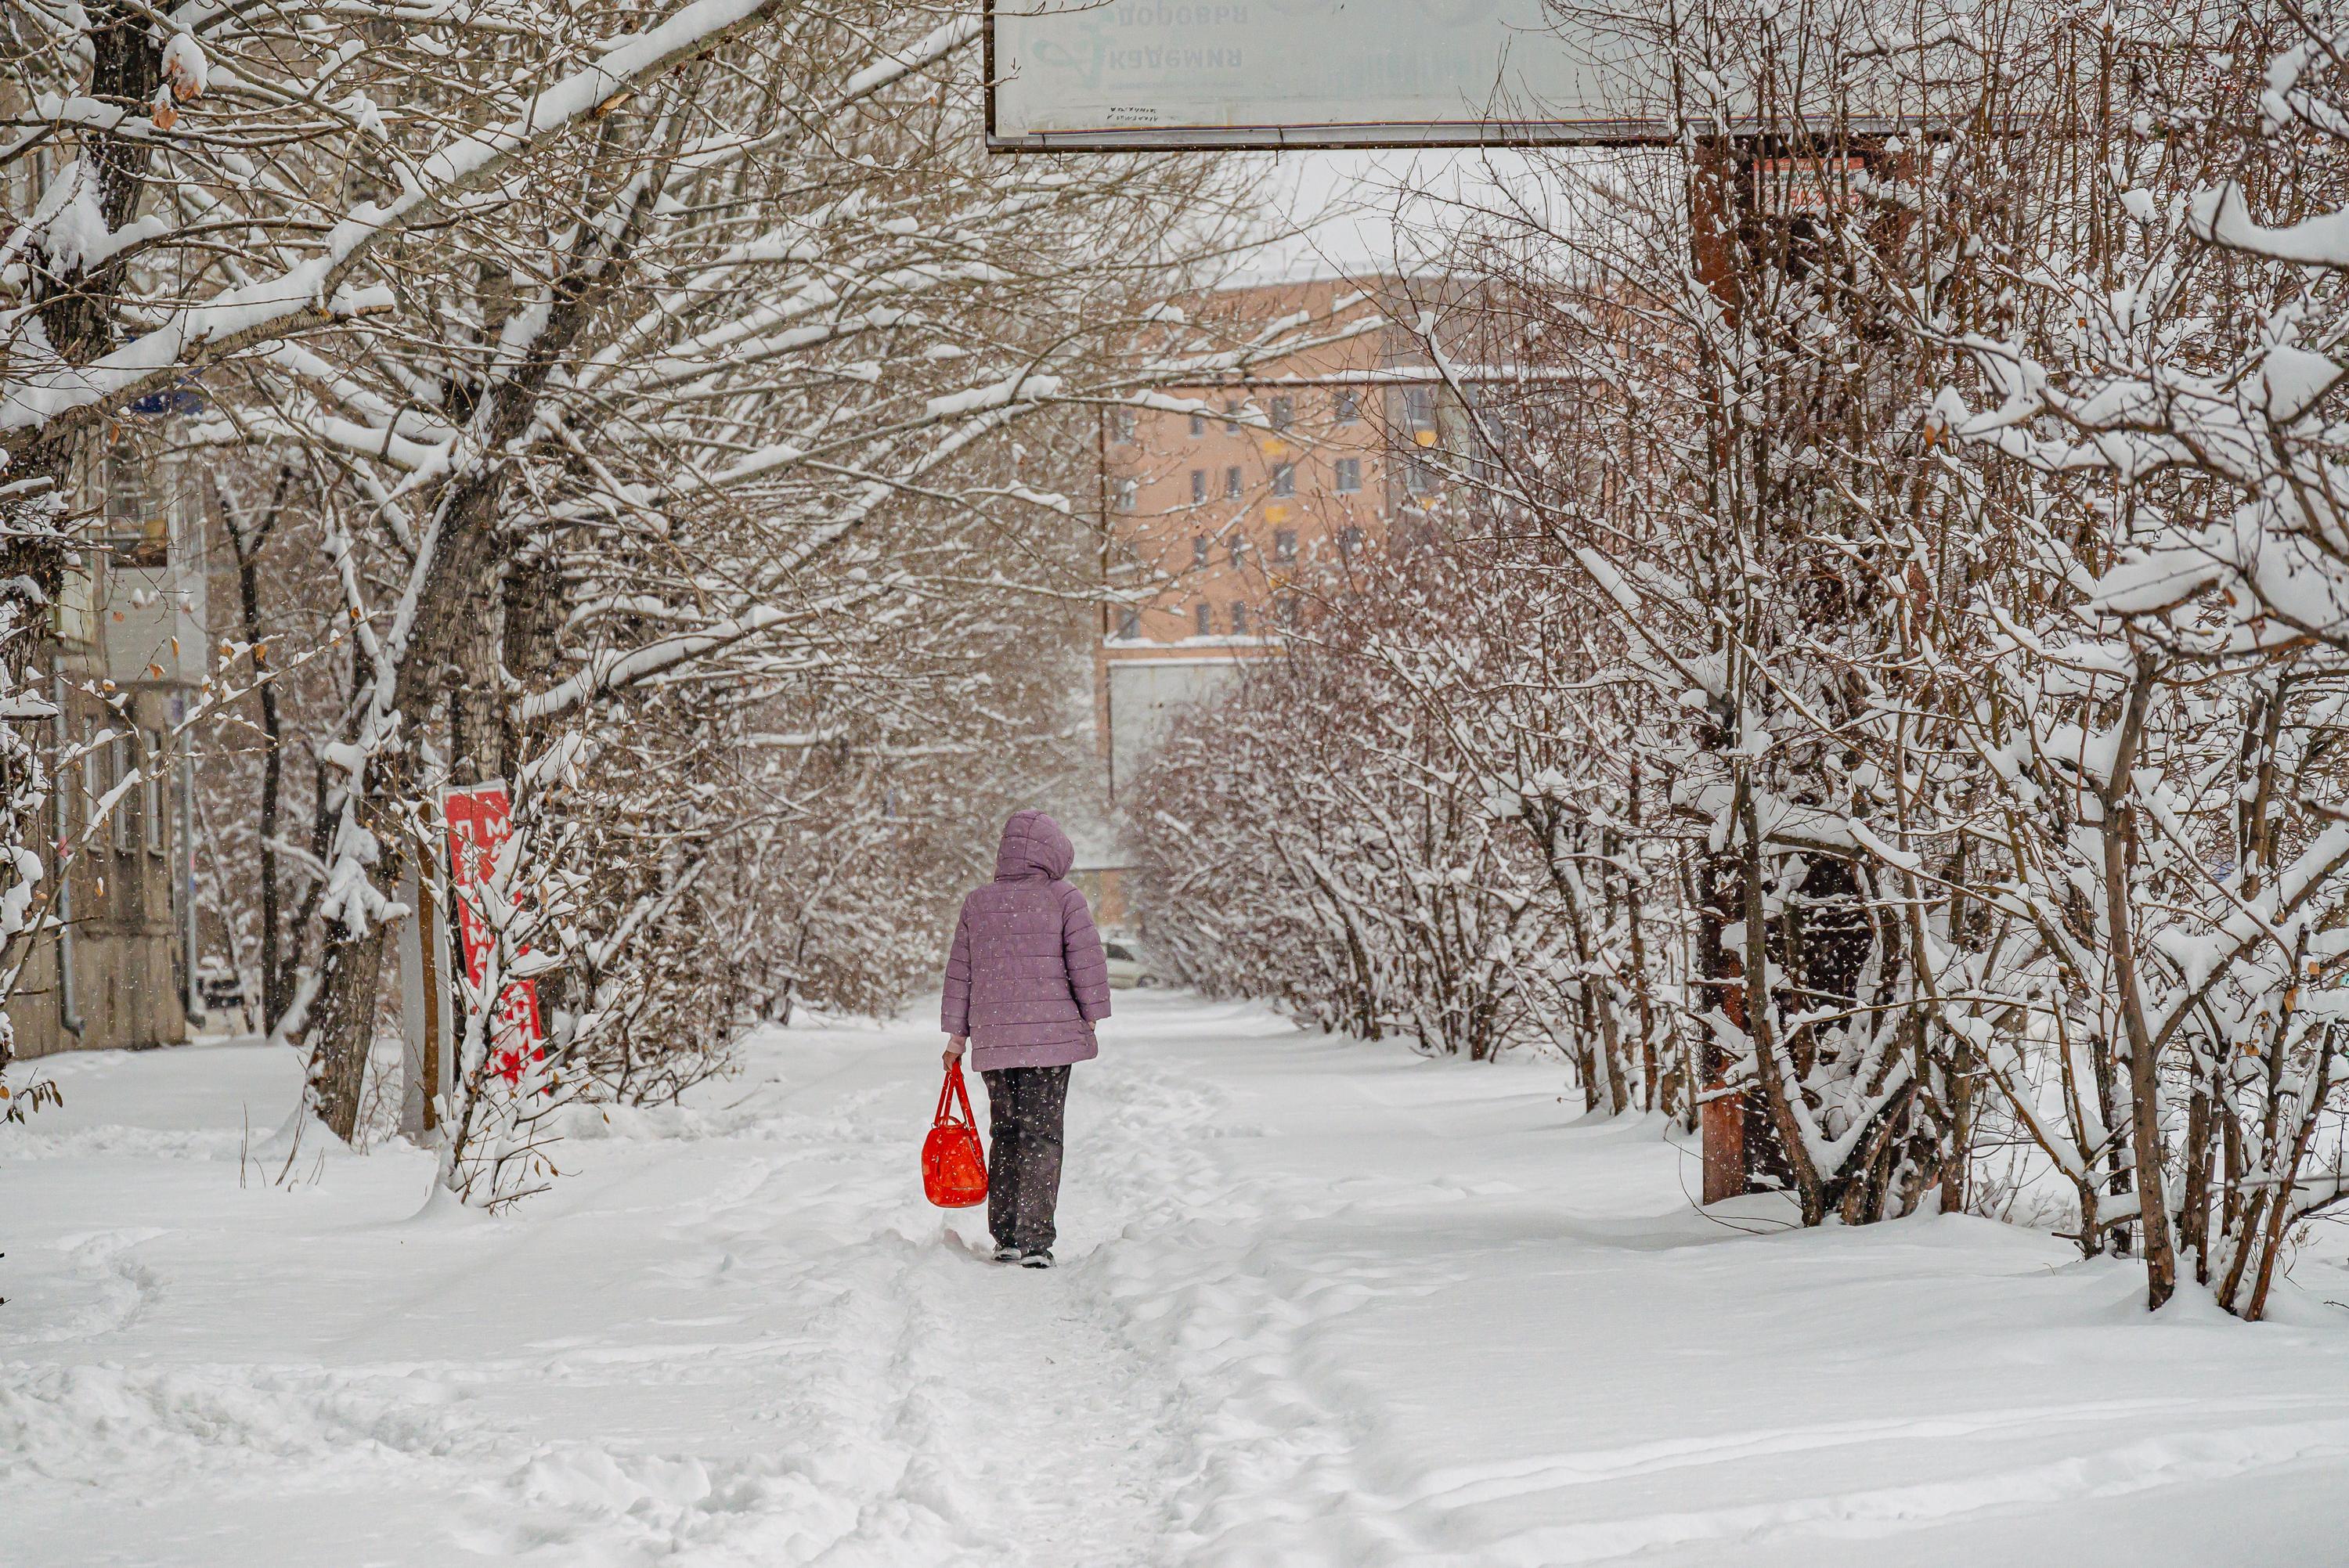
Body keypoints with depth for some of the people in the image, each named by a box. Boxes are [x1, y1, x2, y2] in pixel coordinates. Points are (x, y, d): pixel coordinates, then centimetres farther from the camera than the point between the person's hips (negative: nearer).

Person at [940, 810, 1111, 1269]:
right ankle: (1035, 1241, -7)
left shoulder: (977, 903, 8)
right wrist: (1090, 1015, 8)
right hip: (1052, 1036, -3)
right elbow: (1087, 963, -7)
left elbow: (959, 973, 11)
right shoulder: (1063, 898, -4)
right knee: (1042, 1135, -1)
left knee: (1005, 1133, 14)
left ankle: (1005, 1237, 14)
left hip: (993, 1041, 3)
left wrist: (957, 1035, 18)